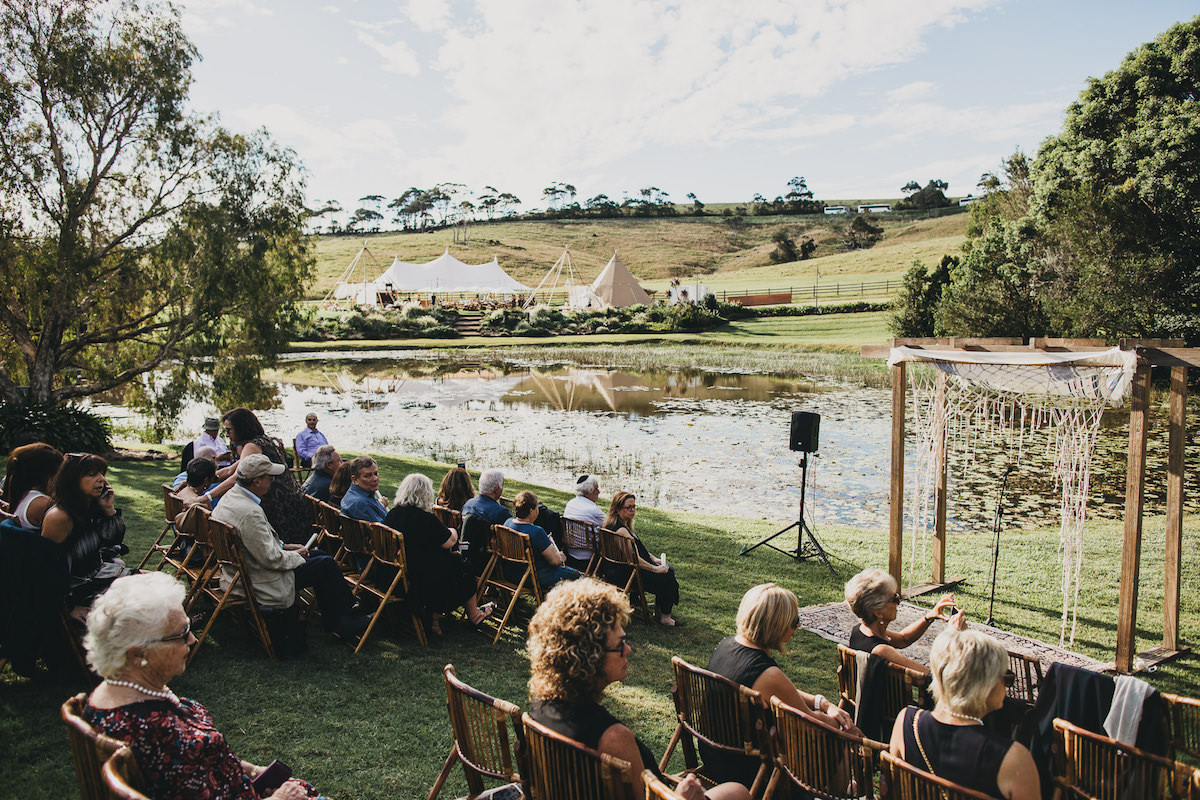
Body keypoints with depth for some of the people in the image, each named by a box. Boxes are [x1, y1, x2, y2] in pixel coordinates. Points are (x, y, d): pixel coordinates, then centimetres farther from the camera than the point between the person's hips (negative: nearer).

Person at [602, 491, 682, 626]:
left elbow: (638, 549, 19)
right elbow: (635, 559, -24)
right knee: (666, 577, -9)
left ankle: (659, 609, 20)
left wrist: (654, 559, 11)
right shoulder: (621, 530, -26)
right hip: (625, 574, -11)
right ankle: (664, 616, 3)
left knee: (669, 568, 12)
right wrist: (656, 569, -14)